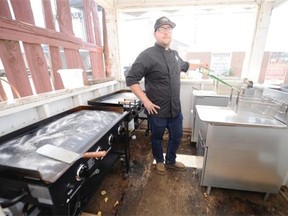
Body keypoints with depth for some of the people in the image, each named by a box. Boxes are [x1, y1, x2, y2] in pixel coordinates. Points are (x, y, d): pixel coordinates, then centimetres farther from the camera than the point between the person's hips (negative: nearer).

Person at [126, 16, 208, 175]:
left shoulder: (174, 54, 9)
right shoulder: (147, 55, -14)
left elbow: (185, 66, 32)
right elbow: (131, 80, -17)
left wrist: (200, 65, 37)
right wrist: (145, 101, -21)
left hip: (175, 109, 7)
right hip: (157, 111, -6)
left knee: (176, 137, 21)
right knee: (157, 138, 16)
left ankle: (170, 161, 47)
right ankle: (159, 161, 45)